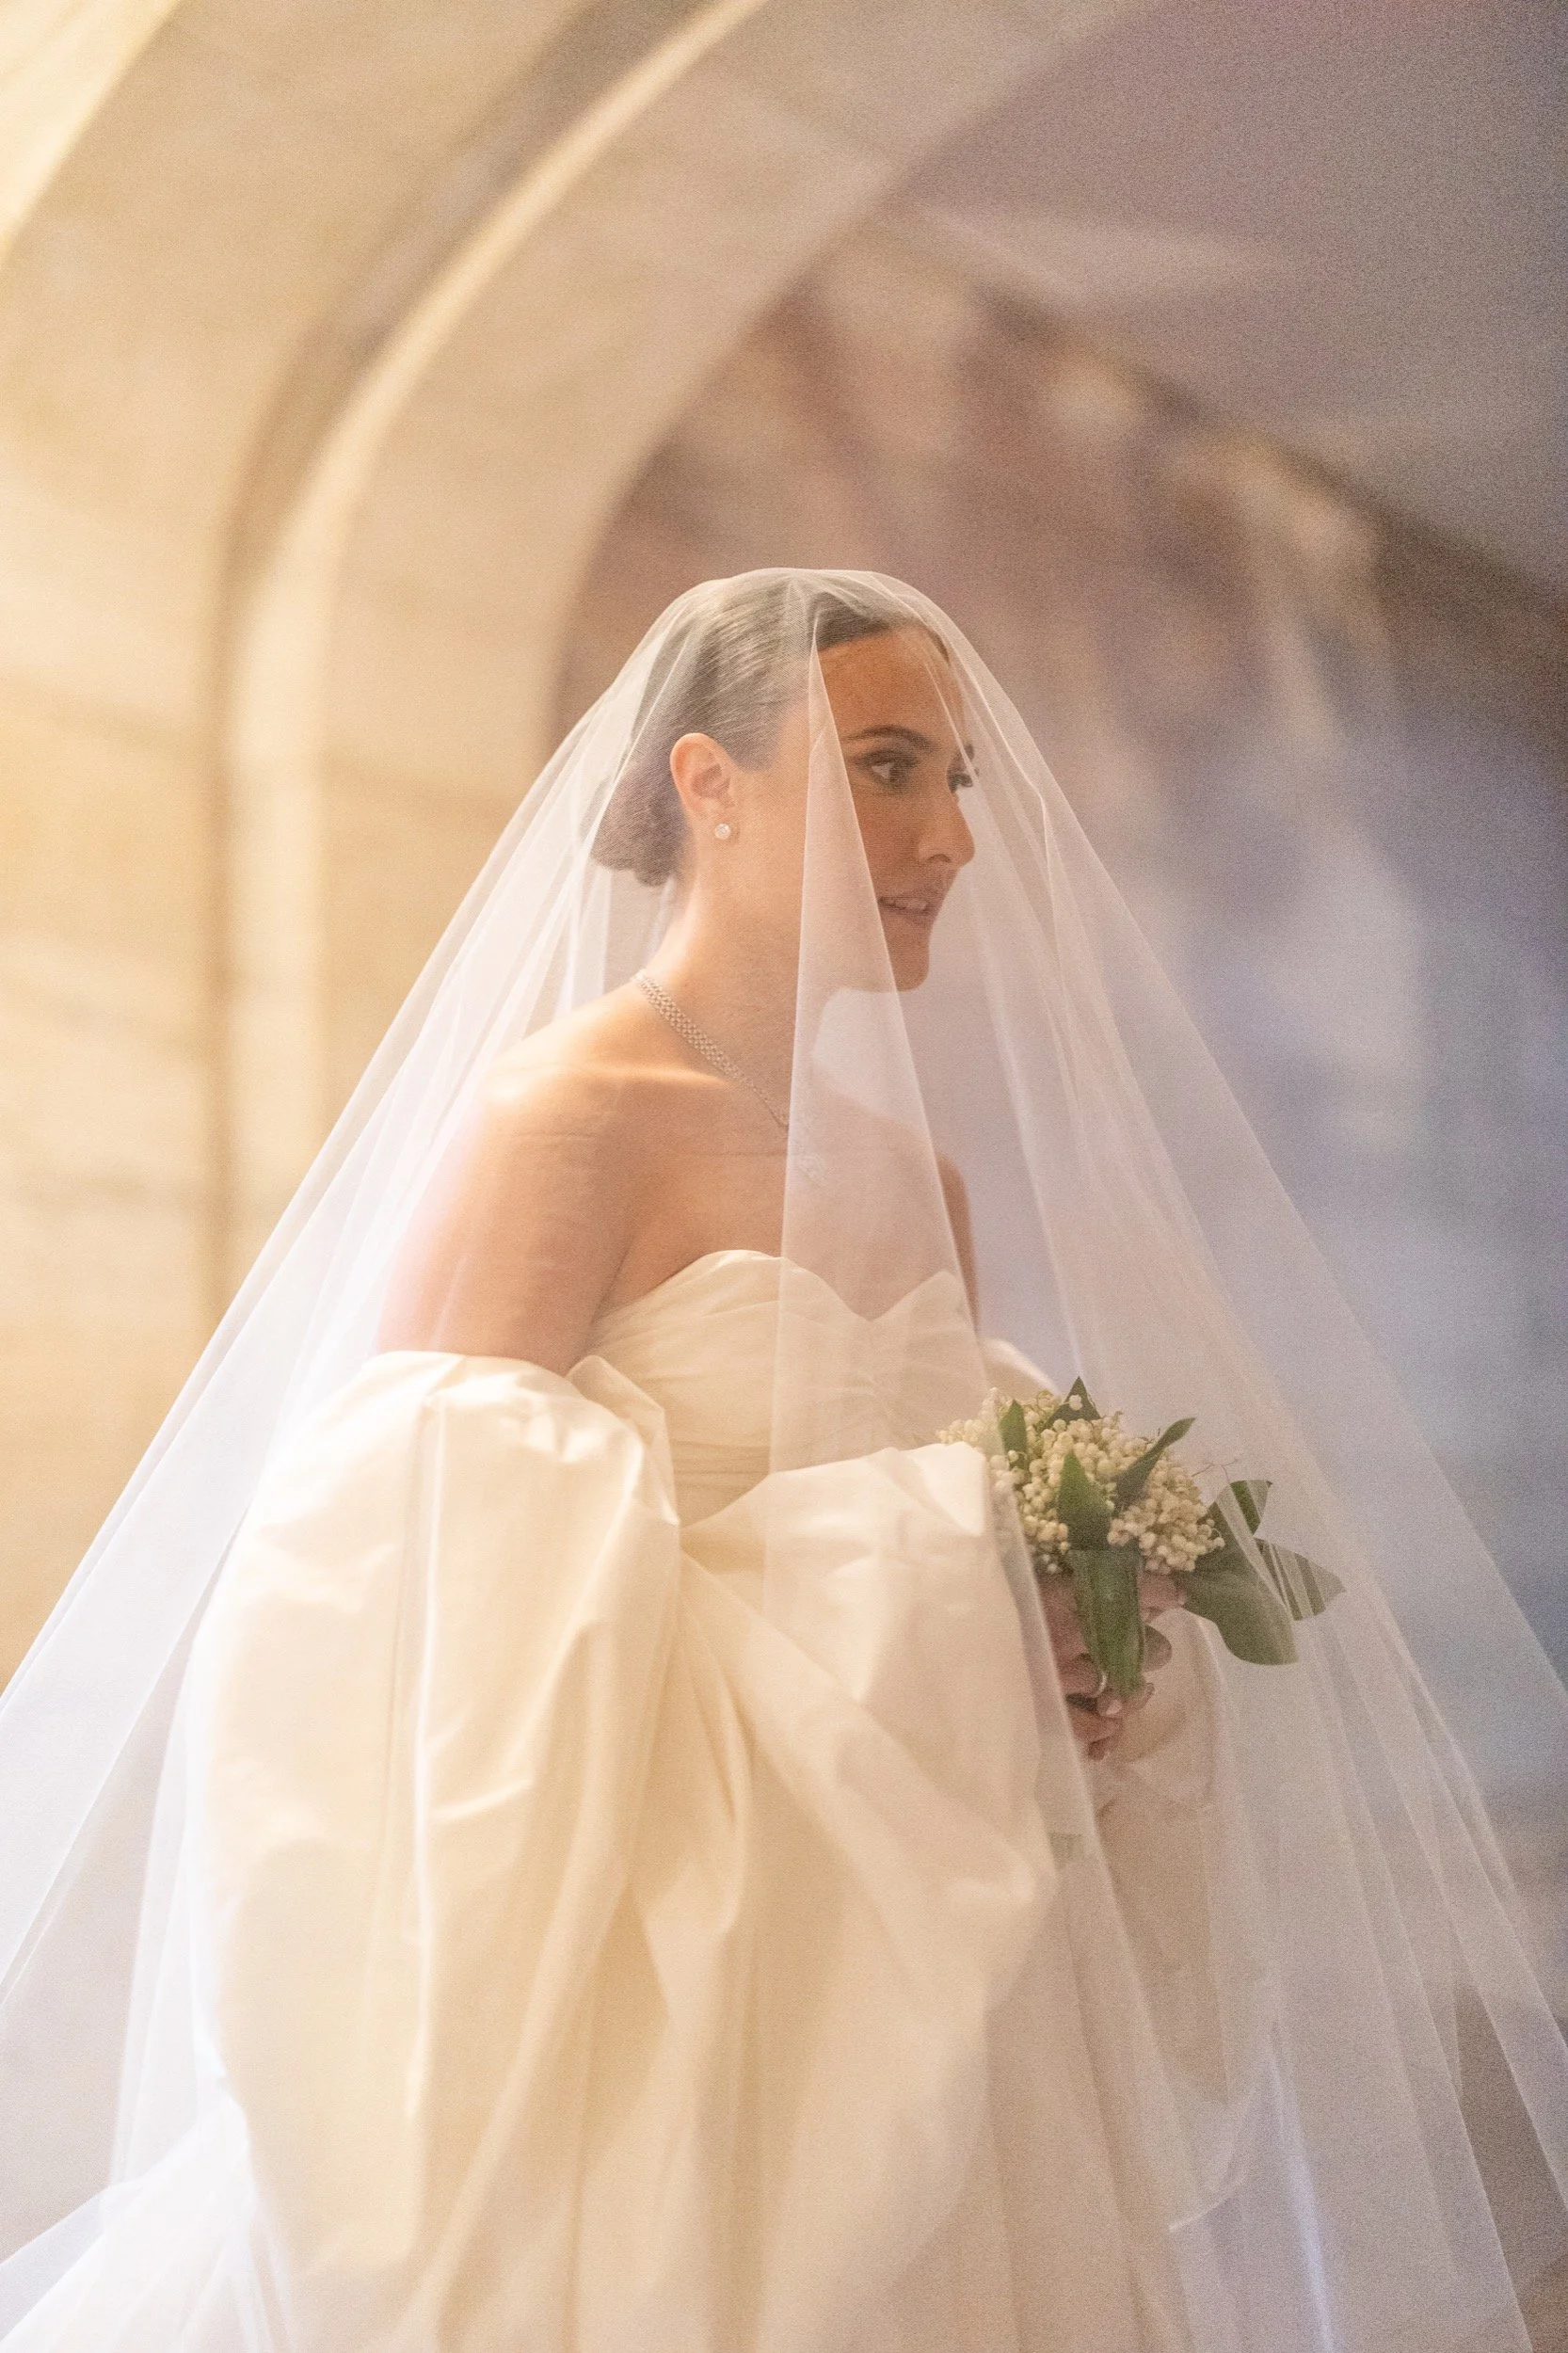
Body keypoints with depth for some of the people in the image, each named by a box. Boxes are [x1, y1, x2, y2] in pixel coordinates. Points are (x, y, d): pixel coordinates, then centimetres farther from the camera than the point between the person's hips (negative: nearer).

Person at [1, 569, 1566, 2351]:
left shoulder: (926, 1179, 10)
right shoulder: (563, 1116, -12)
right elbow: (418, 1578, -20)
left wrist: (1086, 1658, -3)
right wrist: (896, 1637, -19)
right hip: (646, 2004, -7)